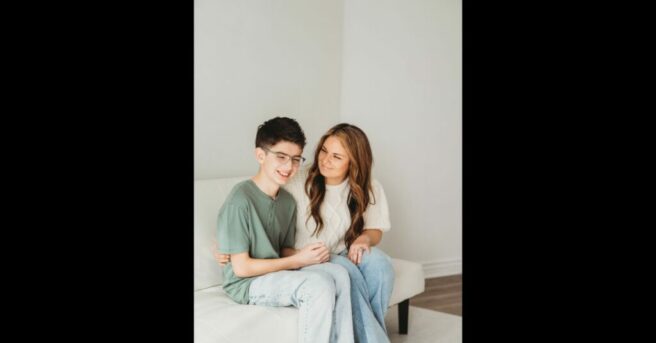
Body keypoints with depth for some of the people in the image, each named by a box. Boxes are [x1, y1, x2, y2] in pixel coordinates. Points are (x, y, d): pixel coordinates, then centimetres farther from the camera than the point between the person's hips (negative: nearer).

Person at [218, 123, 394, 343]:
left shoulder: (369, 189, 0)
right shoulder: (299, 183, -11)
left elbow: (375, 231, 8)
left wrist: (365, 238, -16)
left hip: (346, 256, 4)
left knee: (377, 259, -30)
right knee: (346, 270, -35)